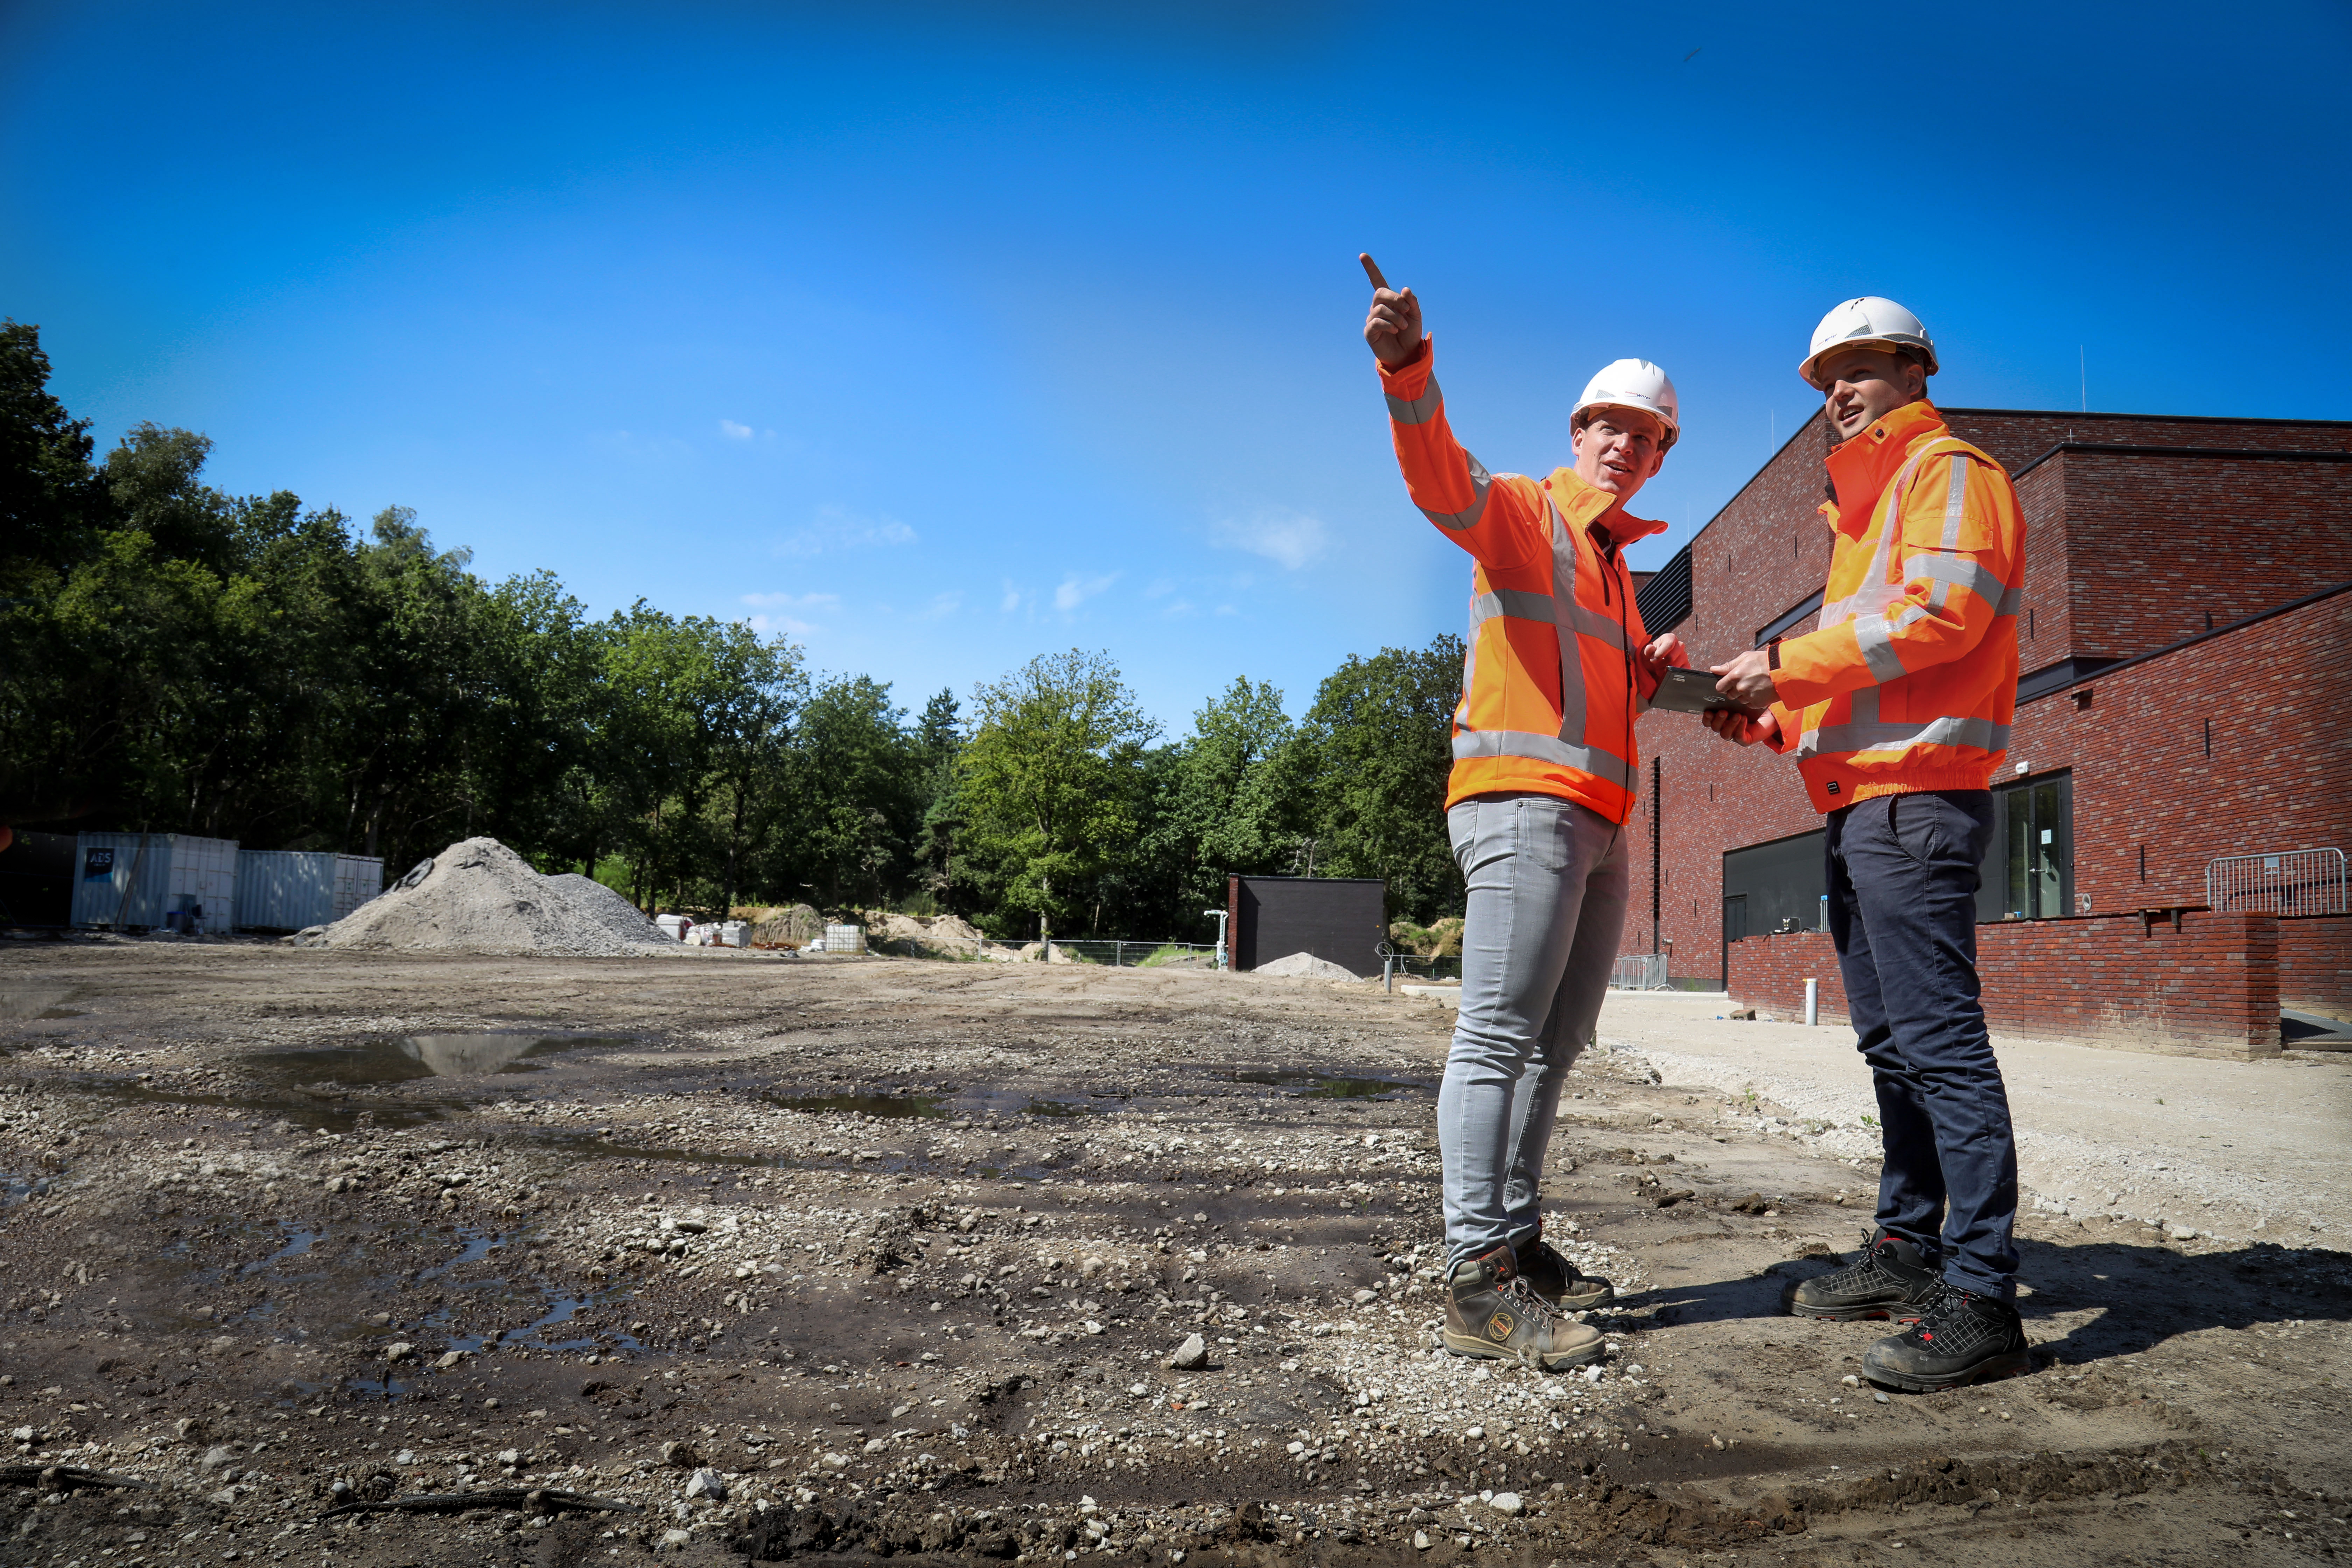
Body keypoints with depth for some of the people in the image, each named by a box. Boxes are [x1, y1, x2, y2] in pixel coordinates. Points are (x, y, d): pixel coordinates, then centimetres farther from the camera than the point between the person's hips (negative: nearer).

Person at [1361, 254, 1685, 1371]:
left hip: (1599, 823, 10)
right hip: (1522, 802, -9)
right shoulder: (1521, 512, 3)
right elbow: (1440, 476, -22)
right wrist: (1408, 371, -40)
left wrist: (1653, 669, 14)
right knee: (1498, 1037, -14)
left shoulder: (1614, 559, 28)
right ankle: (1479, 1279, -14)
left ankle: (1518, 1241, 19)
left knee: (1551, 1047, 11)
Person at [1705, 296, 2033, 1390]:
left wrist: (1786, 663, -14)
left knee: (1939, 1038, -13)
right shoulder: (1866, 510, 28)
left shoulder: (1949, 472, 0)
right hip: (1858, 804, 10)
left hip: (1916, 796, -10)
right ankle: (1908, 1250, 20)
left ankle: (1981, 1299, -11)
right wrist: (1769, 717, 12)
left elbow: (1943, 613, -17)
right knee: (1892, 1041, 12)